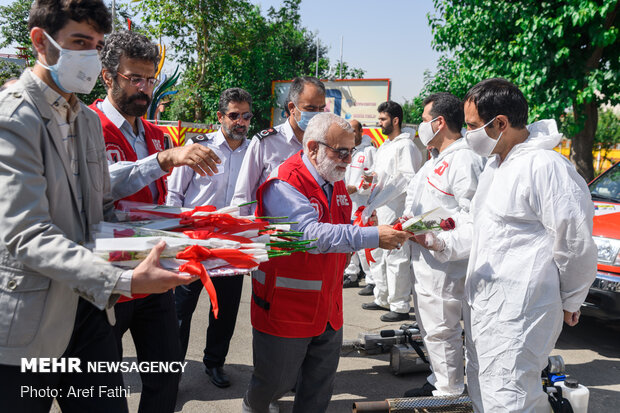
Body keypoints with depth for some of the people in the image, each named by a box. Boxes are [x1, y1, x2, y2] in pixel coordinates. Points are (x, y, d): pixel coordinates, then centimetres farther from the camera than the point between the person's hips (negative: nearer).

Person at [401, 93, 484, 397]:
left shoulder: (464, 160, -18)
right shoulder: (438, 160, 16)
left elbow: (473, 216, -23)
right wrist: (410, 221, 11)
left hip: (444, 263, -11)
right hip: (425, 258, 11)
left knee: (441, 329, 0)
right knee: (428, 325, 20)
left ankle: (450, 393, 15)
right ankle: (438, 380, 36)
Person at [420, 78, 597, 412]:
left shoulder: (546, 166, -18)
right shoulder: (494, 165, 14)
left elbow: (576, 244, -15)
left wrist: (569, 303, -3)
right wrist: (441, 245, 7)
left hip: (517, 315, -10)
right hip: (481, 305, 10)